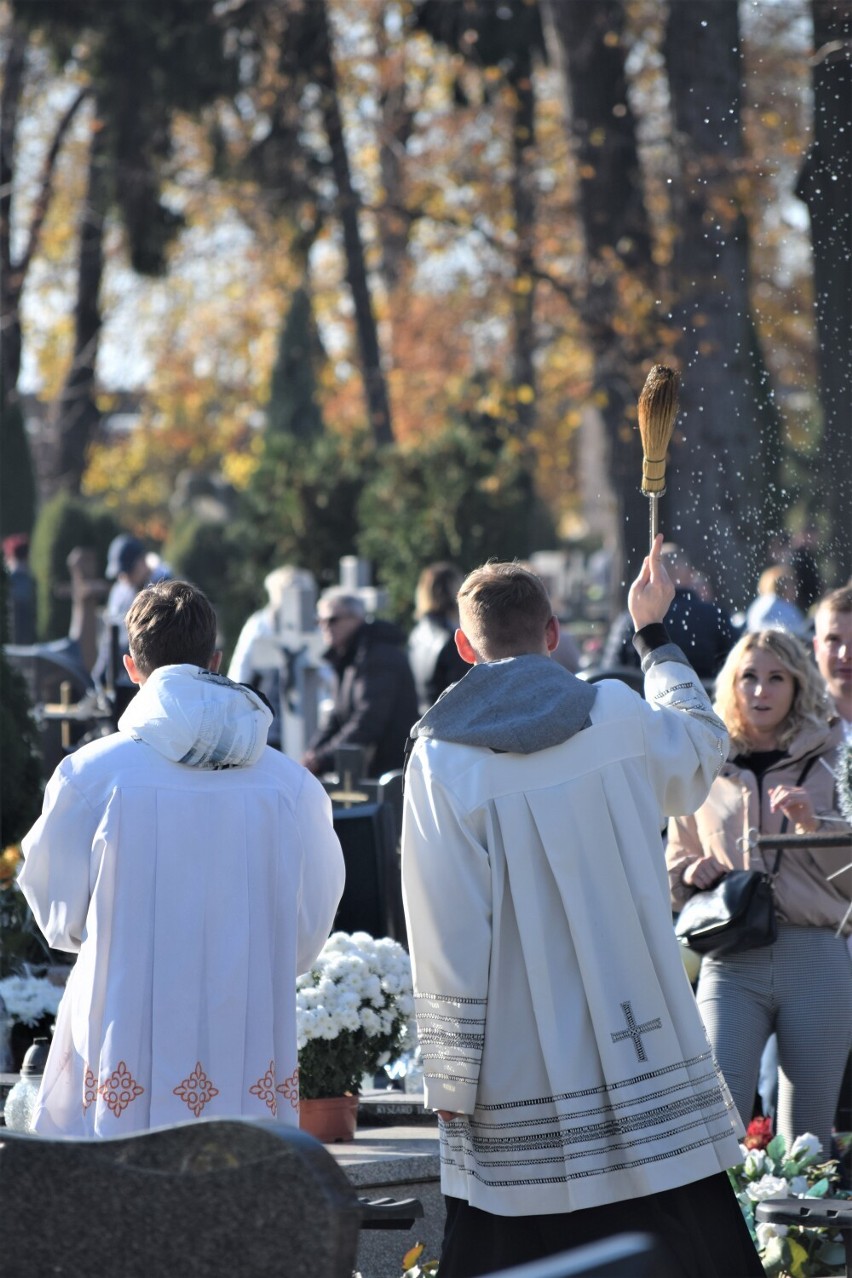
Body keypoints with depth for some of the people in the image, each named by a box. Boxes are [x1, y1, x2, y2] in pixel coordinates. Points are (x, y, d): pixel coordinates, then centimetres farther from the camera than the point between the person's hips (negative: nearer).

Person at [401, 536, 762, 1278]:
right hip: (642, 1046, 2)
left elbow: (445, 932, -9)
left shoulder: (440, 758, -7)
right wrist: (656, 637, 40)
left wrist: (451, 1075, -2)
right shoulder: (619, 718, 0)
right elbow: (702, 745, 25)